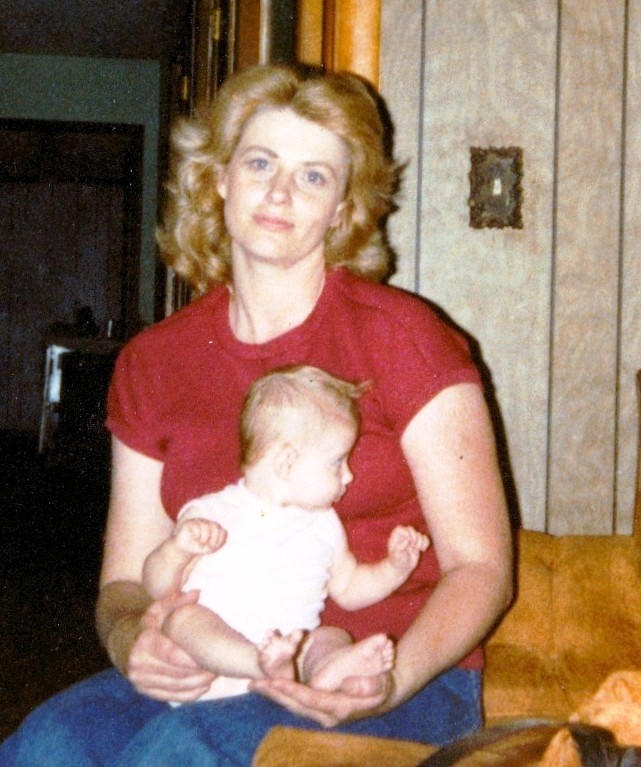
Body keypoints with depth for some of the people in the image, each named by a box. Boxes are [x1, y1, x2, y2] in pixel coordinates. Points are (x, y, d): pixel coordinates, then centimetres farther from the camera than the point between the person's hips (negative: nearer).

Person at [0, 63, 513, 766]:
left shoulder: (401, 339, -5)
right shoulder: (151, 364, 8)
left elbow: (480, 566, -6)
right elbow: (126, 579, 10)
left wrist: (392, 679, -24)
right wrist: (128, 640, -14)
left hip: (396, 688, -2)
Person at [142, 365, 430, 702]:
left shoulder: (323, 525, 20)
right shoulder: (210, 516, 2)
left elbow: (348, 588, 32)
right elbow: (157, 589, -2)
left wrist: (396, 566, 15)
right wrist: (177, 548, -23)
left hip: (294, 647, 4)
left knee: (333, 637, -23)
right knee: (183, 619, -31)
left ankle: (330, 670, -57)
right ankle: (264, 664, -55)